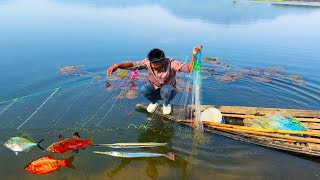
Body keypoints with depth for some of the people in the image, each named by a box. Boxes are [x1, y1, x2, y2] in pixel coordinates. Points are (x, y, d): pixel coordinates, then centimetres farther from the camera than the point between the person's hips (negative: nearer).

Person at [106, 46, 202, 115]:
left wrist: (194, 55, -49)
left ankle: (166, 104, 0)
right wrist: (117, 65, -46)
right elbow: (133, 64, -29)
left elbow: (189, 68, -32)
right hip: (154, 89, 2)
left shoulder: (171, 63, -28)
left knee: (165, 90, -38)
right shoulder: (148, 62, -22)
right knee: (144, 89, -30)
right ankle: (154, 102, 6)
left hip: (168, 91, -2)